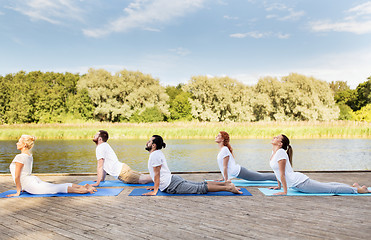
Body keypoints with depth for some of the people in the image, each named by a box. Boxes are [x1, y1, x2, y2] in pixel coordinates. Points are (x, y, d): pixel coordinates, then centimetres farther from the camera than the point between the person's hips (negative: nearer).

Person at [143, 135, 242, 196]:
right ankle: (225, 183, 9)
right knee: (200, 185, 10)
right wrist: (156, 186, 31)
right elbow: (158, 174, 29)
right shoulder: (157, 153, 18)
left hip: (172, 185, -10)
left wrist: (154, 191, -14)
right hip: (172, 180, 10)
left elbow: (157, 174, -18)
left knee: (200, 188, -13)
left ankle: (228, 188, -16)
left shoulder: (154, 155, -14)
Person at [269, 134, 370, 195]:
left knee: (331, 189, 0)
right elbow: (277, 173, 20)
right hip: (296, 184, 9)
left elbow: (282, 174, -23)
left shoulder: (280, 153, -21)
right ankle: (353, 186, 36)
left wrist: (285, 191, -20)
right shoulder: (274, 152, 8)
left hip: (299, 182, -9)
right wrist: (279, 186, 22)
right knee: (325, 186, 23)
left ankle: (358, 189, 13)